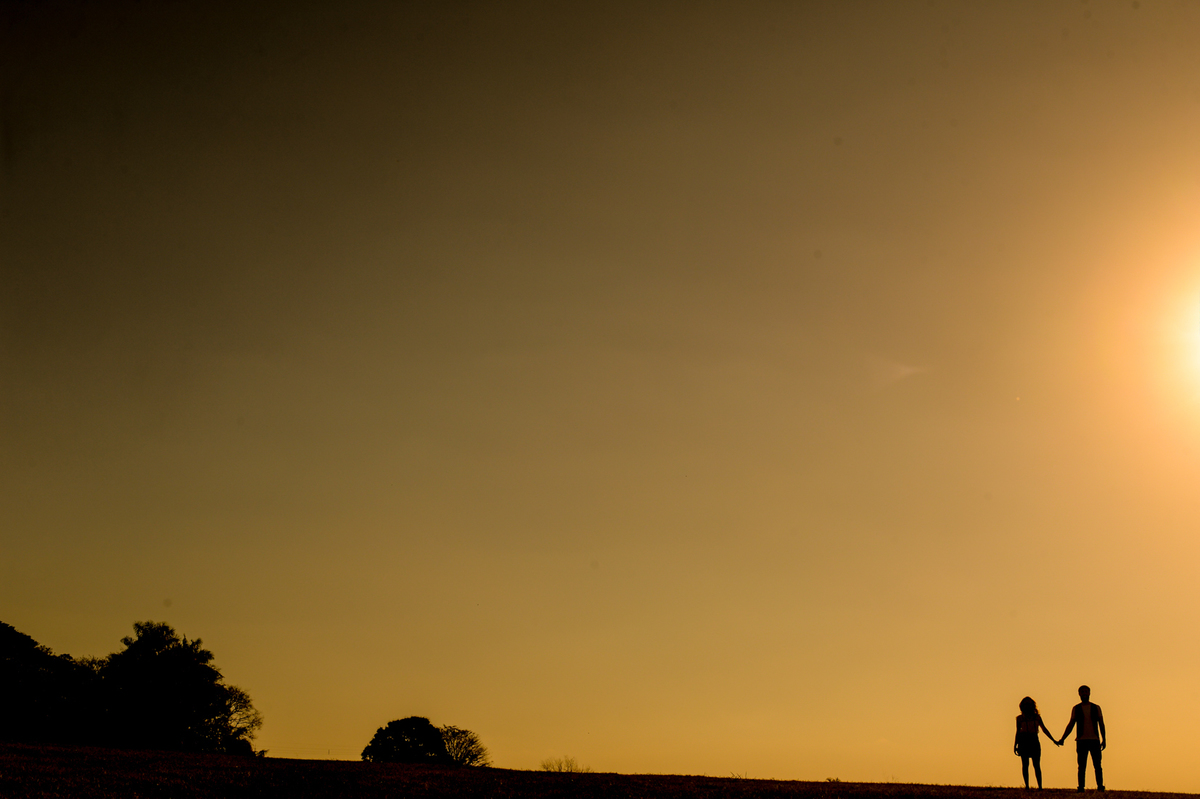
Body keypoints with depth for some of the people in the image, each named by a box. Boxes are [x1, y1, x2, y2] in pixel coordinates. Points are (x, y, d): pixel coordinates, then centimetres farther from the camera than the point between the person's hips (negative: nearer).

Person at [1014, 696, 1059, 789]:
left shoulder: (1037, 717, 14)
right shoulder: (1020, 718, 10)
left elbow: (1044, 729, 19)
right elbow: (1018, 732, 10)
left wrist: (1054, 740, 17)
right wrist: (1015, 745, 3)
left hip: (1034, 741, 1)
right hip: (1023, 741, -1)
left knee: (1036, 765, -6)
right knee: (1025, 764, -6)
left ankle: (1040, 786, -6)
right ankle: (1027, 785, -3)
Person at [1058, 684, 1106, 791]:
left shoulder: (1096, 708, 9)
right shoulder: (1076, 709, 9)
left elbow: (1101, 724, 10)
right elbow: (1071, 725, 9)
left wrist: (1104, 740, 1)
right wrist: (1062, 739, 2)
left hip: (1095, 740, 0)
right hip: (1081, 741, 0)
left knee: (1097, 765, -6)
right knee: (1082, 766, -1)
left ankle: (1100, 786, -3)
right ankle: (1081, 787, 0)